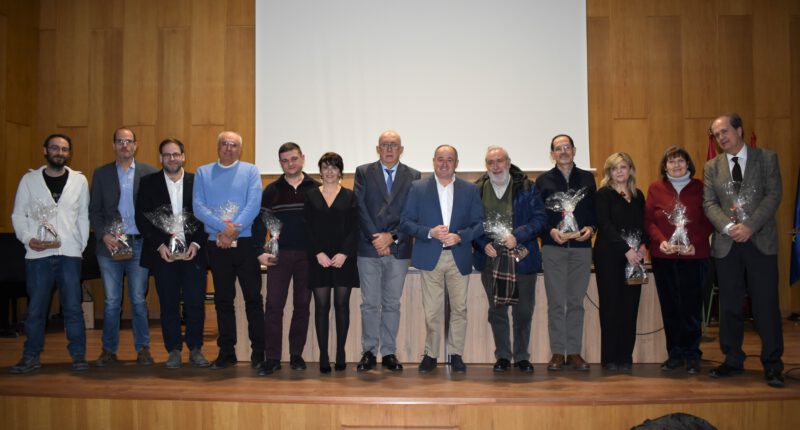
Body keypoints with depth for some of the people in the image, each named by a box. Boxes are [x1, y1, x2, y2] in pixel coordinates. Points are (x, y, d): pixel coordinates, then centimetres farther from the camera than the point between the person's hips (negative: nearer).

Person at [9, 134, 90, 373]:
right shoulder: (29, 180, 6)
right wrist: (27, 238, -9)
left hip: (70, 253, 0)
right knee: (35, 308, 7)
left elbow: (83, 216, 7)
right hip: (38, 253, 0)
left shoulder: (79, 180, 7)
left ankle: (78, 355, 11)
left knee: (73, 307, 2)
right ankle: (31, 357, 18)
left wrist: (82, 244, -1)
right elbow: (18, 215, 6)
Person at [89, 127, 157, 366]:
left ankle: (142, 349, 14)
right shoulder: (101, 174, 9)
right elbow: (94, 210, 7)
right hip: (109, 245, 1)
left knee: (139, 300, 4)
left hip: (138, 244, -1)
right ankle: (109, 350, 16)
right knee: (111, 301, 6)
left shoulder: (149, 173, 5)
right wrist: (104, 236, -8)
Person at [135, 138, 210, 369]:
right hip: (163, 253, 0)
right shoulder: (148, 183, 6)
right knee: (169, 304, 5)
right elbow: (141, 218, 2)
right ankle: (174, 350, 17)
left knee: (196, 303, 0)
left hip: (193, 252, 0)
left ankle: (195, 349, 15)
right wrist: (159, 245, -8)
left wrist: (197, 243, -8)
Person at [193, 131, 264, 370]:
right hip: (216, 245, 2)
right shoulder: (203, 173, 10)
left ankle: (259, 352, 8)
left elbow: (253, 205, -8)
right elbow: (198, 207, -2)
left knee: (253, 298, 0)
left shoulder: (251, 171, 4)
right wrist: (222, 227, -17)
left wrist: (232, 230, -16)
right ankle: (226, 352, 19)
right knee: (223, 300, 10)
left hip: (246, 242, -2)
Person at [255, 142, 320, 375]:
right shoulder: (272, 190, 6)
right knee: (273, 305, -3)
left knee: (302, 306, 6)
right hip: (279, 255, 0)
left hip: (307, 256, 0)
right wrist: (260, 252, -4)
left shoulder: (315, 189, 3)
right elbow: (260, 221, 5)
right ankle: (273, 358, 3)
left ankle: (296, 355, 17)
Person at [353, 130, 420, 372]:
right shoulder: (363, 172, 6)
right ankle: (369, 352, 13)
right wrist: (376, 238, -11)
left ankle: (389, 353, 15)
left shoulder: (413, 176, 7)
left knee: (392, 304, 7)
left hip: (399, 250, 1)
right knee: (369, 304, 3)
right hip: (369, 248, 0)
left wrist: (392, 237, -11)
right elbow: (361, 208, -2)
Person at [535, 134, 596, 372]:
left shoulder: (587, 178, 12)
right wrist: (551, 231, -14)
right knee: (556, 302, 0)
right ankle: (557, 352, 8)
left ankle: (574, 351, 13)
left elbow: (596, 210, 11)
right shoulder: (543, 180, 6)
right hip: (553, 247, -1)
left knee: (576, 301, 5)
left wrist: (591, 228, -8)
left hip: (581, 247, 2)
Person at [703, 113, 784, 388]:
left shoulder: (767, 158, 4)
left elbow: (773, 196, -4)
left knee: (766, 304, -1)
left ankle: (772, 365, 10)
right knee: (729, 305, 7)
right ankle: (733, 360, 19)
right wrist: (729, 227, -14)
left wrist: (750, 226, -15)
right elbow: (709, 204, 3)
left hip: (761, 241, -2)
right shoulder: (712, 167, 10)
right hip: (726, 244, 2)